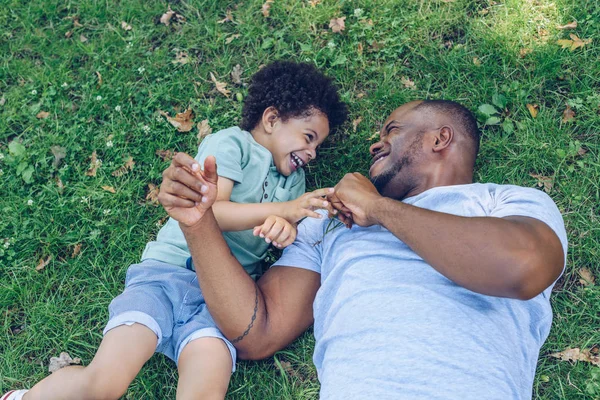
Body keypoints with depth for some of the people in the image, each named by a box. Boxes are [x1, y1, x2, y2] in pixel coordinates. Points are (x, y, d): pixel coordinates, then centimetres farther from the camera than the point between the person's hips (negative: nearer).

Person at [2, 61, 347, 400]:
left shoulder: (294, 179, 24)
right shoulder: (231, 143, 4)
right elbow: (209, 211, -10)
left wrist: (286, 228, -13)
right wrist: (284, 209, -12)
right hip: (169, 273, -4)